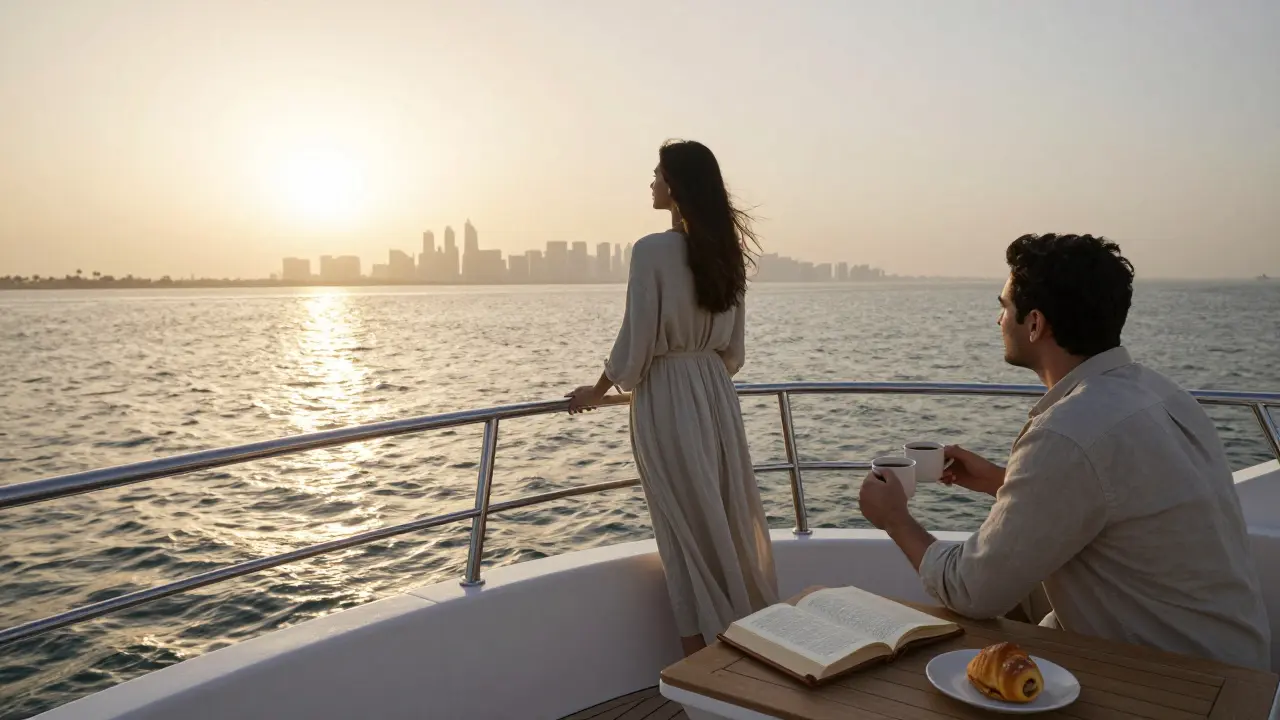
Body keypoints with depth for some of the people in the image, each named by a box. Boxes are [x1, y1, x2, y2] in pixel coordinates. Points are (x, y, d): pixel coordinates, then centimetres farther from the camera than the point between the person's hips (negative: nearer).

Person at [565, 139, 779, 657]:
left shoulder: (653, 250, -14)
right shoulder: (726, 251, 6)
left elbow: (635, 341, -13)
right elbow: (733, 347, 11)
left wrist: (598, 392, 2)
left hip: (667, 399, -6)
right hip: (718, 395, 6)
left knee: (689, 526, 2)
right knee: (730, 518, 14)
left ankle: (703, 664, 13)